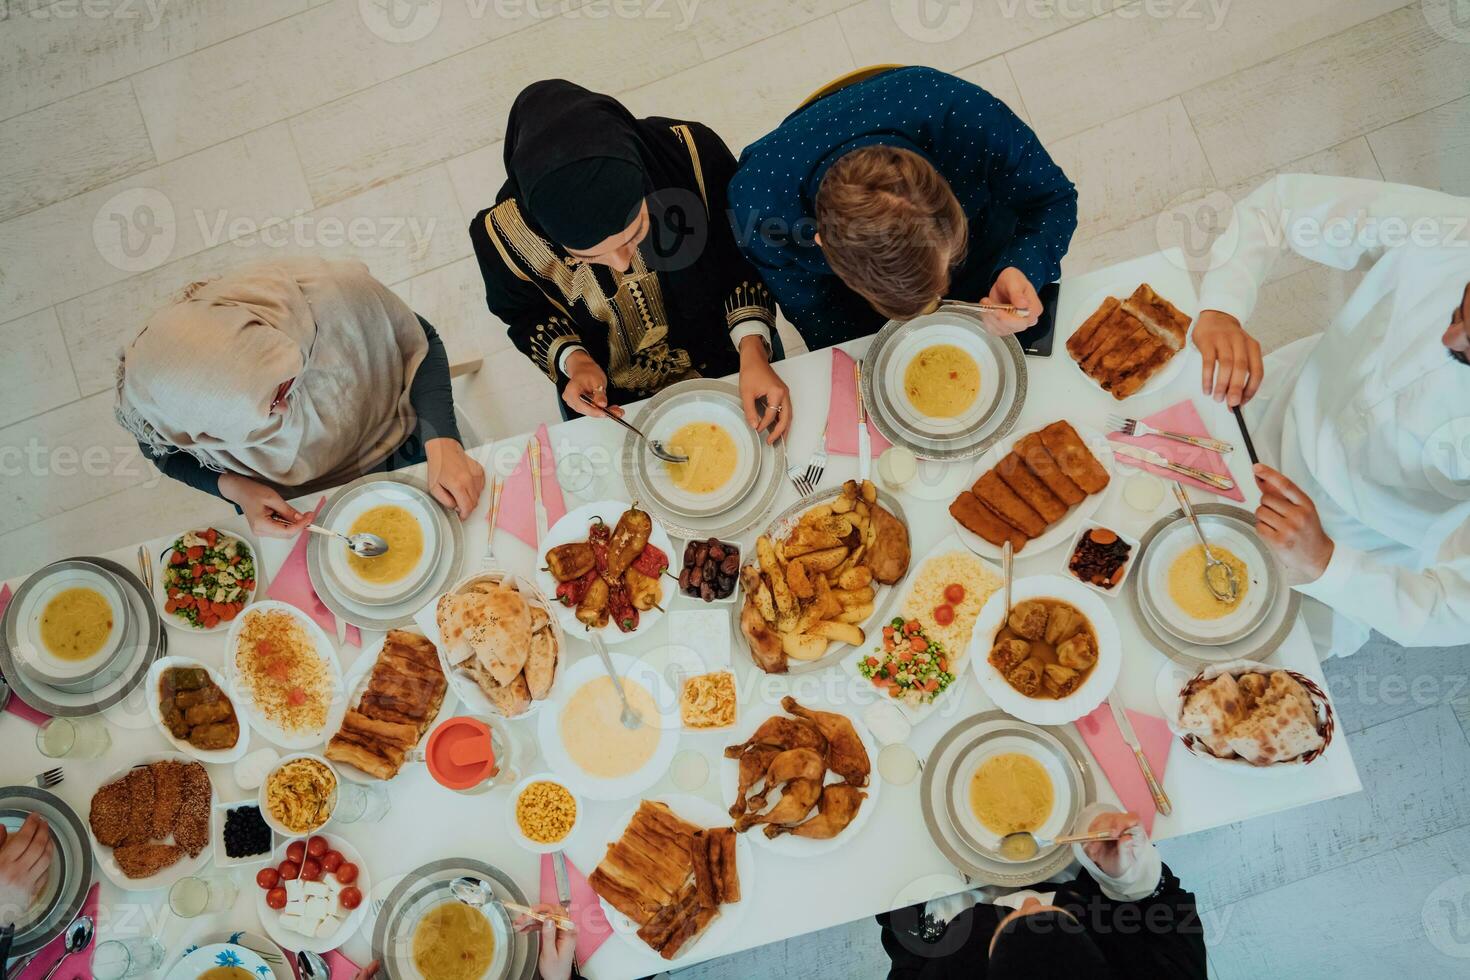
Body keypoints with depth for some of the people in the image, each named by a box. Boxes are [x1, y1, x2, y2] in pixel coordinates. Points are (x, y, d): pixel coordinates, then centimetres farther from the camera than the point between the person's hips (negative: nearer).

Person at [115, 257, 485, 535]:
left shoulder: (338, 294, -40)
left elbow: (420, 343, -18)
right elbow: (166, 454, -6)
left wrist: (441, 445, -31)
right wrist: (235, 488, -24)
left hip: (400, 451, 0)